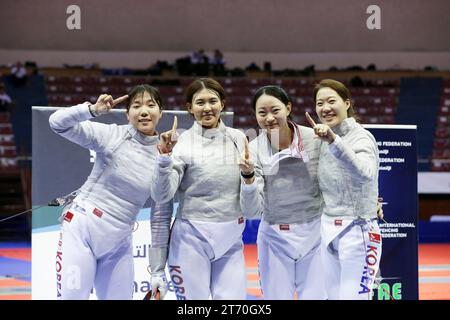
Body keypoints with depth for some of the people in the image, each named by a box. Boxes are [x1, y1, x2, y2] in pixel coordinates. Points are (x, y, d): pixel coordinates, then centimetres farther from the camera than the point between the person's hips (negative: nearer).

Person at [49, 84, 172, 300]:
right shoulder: (112, 135, -5)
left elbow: (161, 219, 5)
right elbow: (58, 122, -13)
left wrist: (158, 272, 3)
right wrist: (92, 110, -29)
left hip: (118, 244, 4)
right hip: (81, 228, -4)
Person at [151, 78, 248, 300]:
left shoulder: (238, 139, 4)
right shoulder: (182, 143, -7)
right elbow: (162, 195, -12)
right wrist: (165, 158, -24)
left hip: (231, 238, 3)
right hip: (192, 236, -3)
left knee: (233, 298, 1)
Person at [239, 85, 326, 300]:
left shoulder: (315, 139, -12)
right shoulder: (254, 150, -11)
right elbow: (252, 210, -17)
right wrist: (248, 176, -31)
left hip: (314, 233, 0)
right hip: (275, 237, 1)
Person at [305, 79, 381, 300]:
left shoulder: (361, 138, -15)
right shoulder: (325, 139, 7)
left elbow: (365, 173, -38)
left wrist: (333, 140, -48)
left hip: (357, 230, -7)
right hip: (329, 229, 7)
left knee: (353, 296, -9)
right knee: (334, 296, 11)